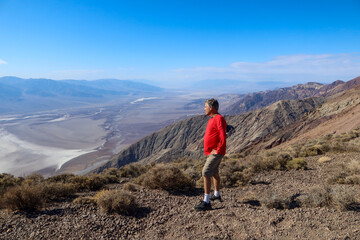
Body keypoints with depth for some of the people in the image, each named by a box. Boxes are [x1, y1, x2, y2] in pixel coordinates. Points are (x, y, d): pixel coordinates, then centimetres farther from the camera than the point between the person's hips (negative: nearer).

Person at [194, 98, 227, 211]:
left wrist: (218, 150, -20)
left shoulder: (219, 119, -18)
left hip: (216, 153, -10)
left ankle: (206, 202, -9)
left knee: (206, 173, -13)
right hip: (211, 152, 10)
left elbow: (223, 136, -26)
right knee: (214, 173, 21)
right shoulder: (212, 119, 13)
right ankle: (216, 195, 39)